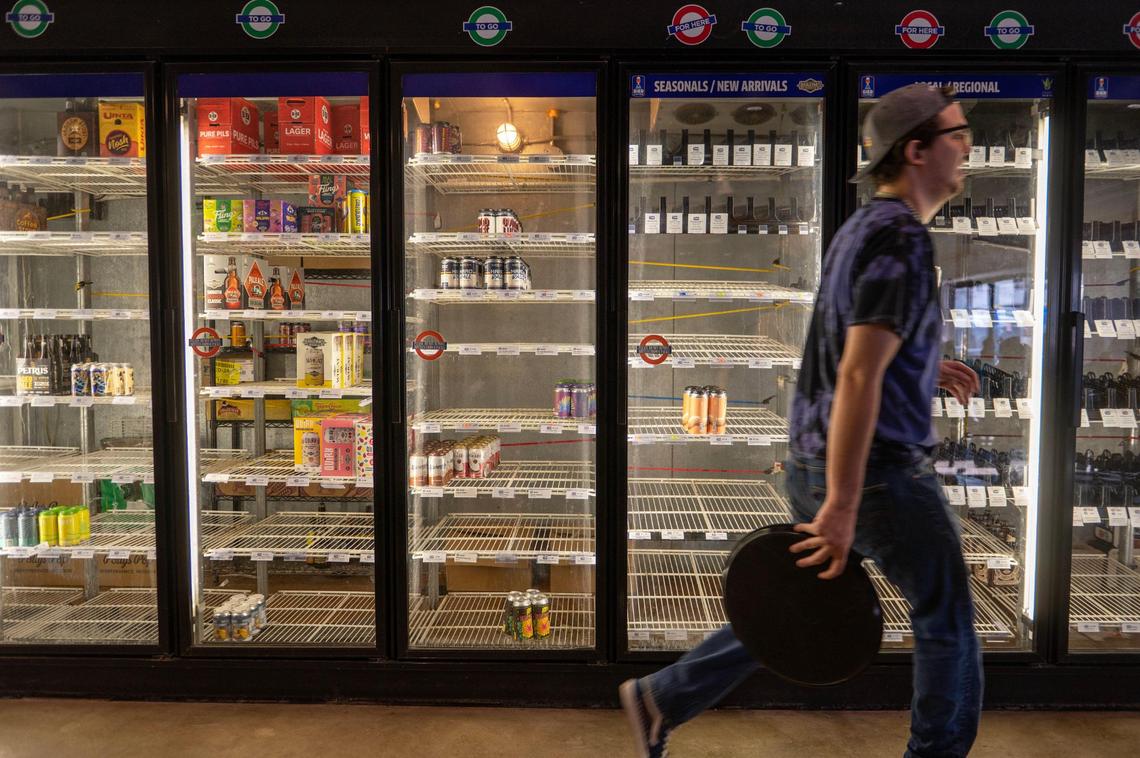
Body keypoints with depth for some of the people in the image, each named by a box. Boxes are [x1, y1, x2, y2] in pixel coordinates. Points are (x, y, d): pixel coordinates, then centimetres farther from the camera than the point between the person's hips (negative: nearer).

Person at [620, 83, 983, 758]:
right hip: (878, 473, -9)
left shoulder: (862, 228, 13)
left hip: (817, 463, 9)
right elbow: (858, 377, -26)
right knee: (947, 621, 12)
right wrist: (841, 508, -27)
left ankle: (663, 698, 24)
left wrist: (924, 365, 20)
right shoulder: (904, 240, -17)